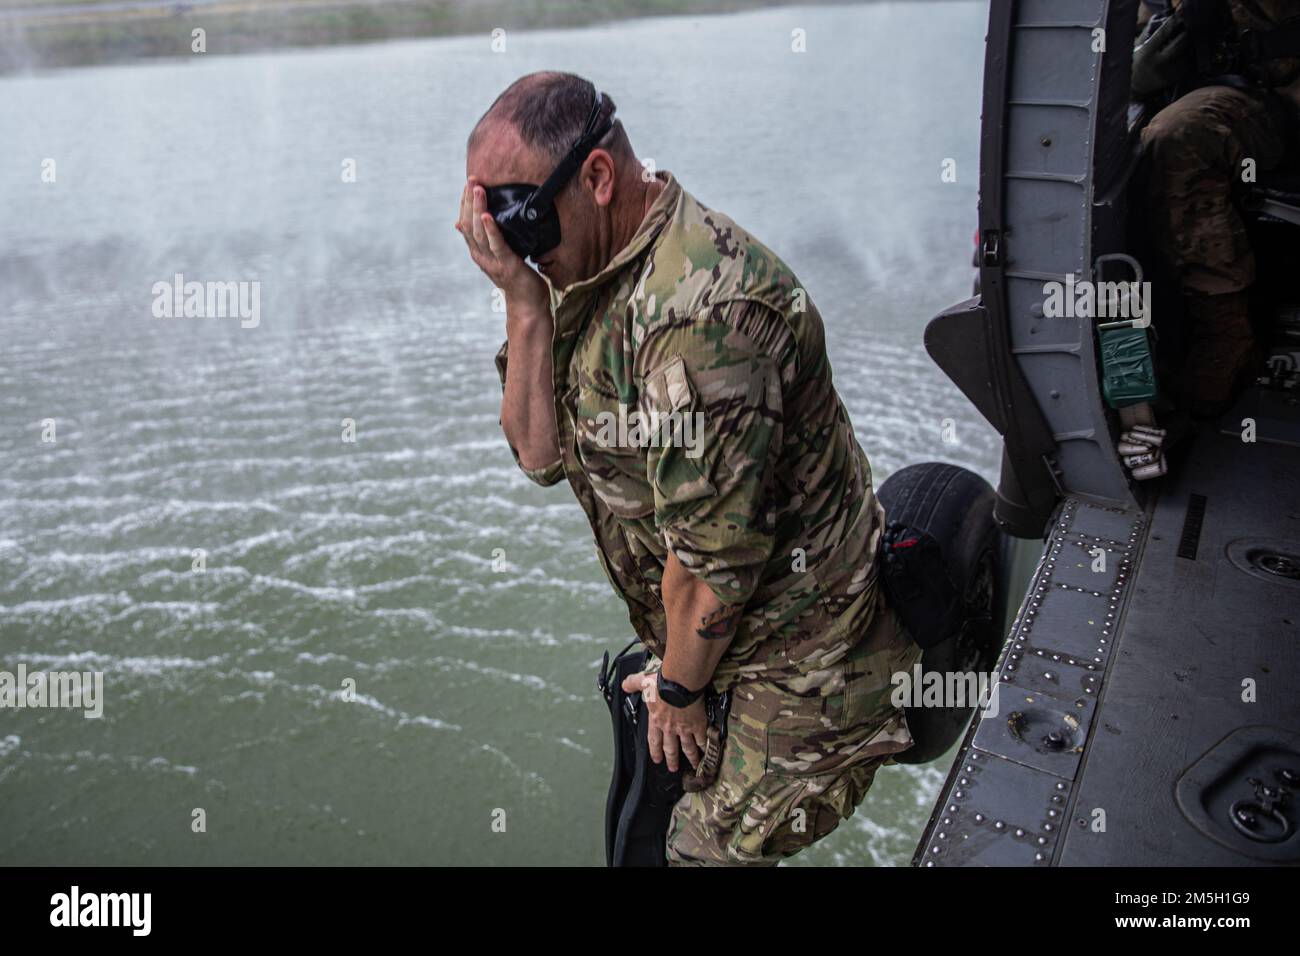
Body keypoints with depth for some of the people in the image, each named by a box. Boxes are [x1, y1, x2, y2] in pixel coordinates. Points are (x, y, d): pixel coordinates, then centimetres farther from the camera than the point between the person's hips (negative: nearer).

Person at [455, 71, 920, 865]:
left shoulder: (699, 305, -32)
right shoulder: (595, 273, 0)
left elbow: (712, 548, -27)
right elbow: (542, 454, -4)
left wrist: (677, 688, -10)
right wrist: (524, 300, -15)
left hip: (801, 667, -8)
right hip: (724, 639, 9)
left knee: (712, 846, 5)